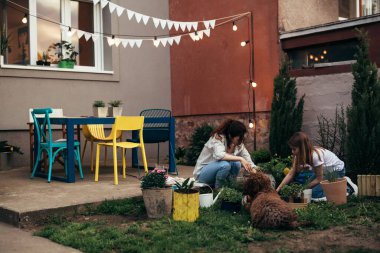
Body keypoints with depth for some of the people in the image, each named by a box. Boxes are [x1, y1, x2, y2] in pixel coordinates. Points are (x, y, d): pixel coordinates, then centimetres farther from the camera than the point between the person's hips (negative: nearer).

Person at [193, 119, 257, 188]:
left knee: (236, 163, -20)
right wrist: (240, 158, -43)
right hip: (202, 173, -6)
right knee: (225, 164, -33)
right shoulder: (218, 138, -22)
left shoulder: (238, 143, -4)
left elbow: (247, 158, -5)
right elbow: (219, 155, -41)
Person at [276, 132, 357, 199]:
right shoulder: (299, 155, -12)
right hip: (325, 171, 8)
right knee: (298, 177, -8)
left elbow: (319, 179, -23)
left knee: (314, 193, -22)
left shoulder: (315, 155, -33)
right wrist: (278, 189, -19)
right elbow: (291, 174, -11)